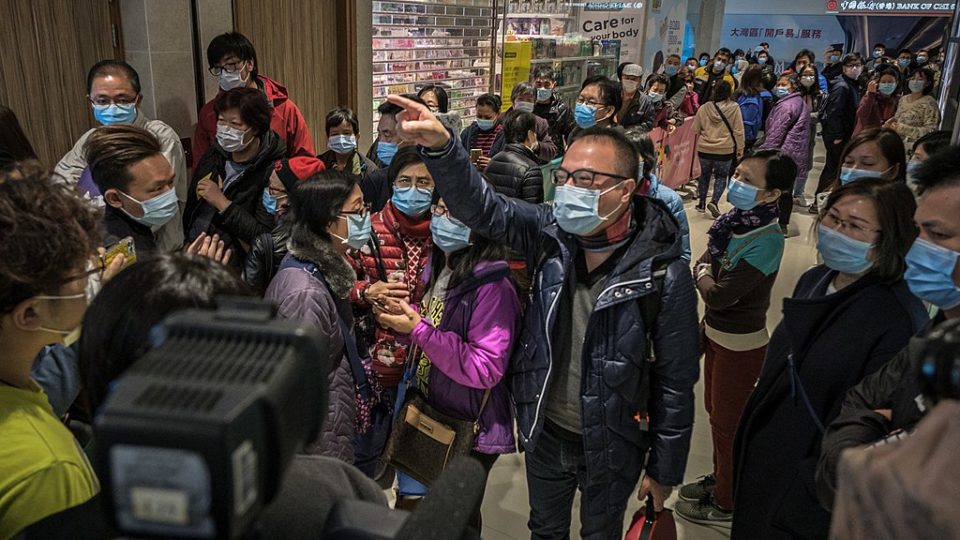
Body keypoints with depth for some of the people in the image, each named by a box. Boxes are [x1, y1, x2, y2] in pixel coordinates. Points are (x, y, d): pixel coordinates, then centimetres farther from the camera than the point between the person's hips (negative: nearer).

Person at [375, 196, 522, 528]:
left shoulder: (492, 286, -24)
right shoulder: (438, 270, 2)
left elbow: (486, 368, -28)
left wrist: (420, 331, -28)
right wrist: (405, 321, -5)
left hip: (470, 432, -8)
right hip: (429, 416, 8)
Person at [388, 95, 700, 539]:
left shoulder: (664, 276, -23)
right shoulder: (551, 232, -13)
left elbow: (675, 381, -14)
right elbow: (482, 208, -21)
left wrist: (665, 468, -6)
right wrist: (440, 147, -40)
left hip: (611, 448, -3)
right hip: (544, 432, 3)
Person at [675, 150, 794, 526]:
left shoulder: (766, 241, -28)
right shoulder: (738, 221, -4)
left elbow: (717, 295, -28)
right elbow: (703, 264, 7)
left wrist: (703, 272, -10)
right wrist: (704, 271, -13)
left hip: (740, 344, -8)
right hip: (717, 333, 8)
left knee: (728, 423, 10)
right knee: (715, 411, 23)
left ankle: (725, 505, 30)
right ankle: (720, 480, 45)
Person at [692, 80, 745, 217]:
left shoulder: (704, 108, -3)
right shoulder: (734, 107, -9)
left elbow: (695, 129, 5)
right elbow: (738, 131, -6)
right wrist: (740, 148, 3)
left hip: (704, 149, 2)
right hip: (725, 150, -2)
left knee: (705, 175, 19)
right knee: (721, 176, 12)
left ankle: (702, 204, 24)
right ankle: (714, 201, -7)